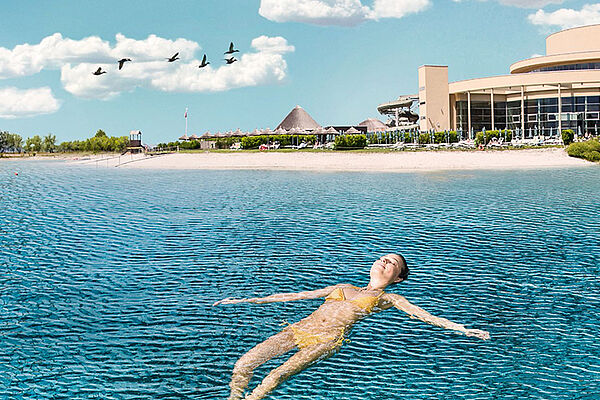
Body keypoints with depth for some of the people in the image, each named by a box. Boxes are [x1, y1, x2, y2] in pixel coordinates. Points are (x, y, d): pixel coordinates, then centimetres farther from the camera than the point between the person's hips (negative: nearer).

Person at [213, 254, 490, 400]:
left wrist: (462, 329, -7)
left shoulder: (389, 299, 19)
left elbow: (426, 316, 8)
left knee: (275, 377, -30)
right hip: (300, 328, 5)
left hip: (328, 337, -4)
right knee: (243, 365, -19)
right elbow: (296, 295, 30)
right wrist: (245, 301, 28)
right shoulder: (343, 288, 30)